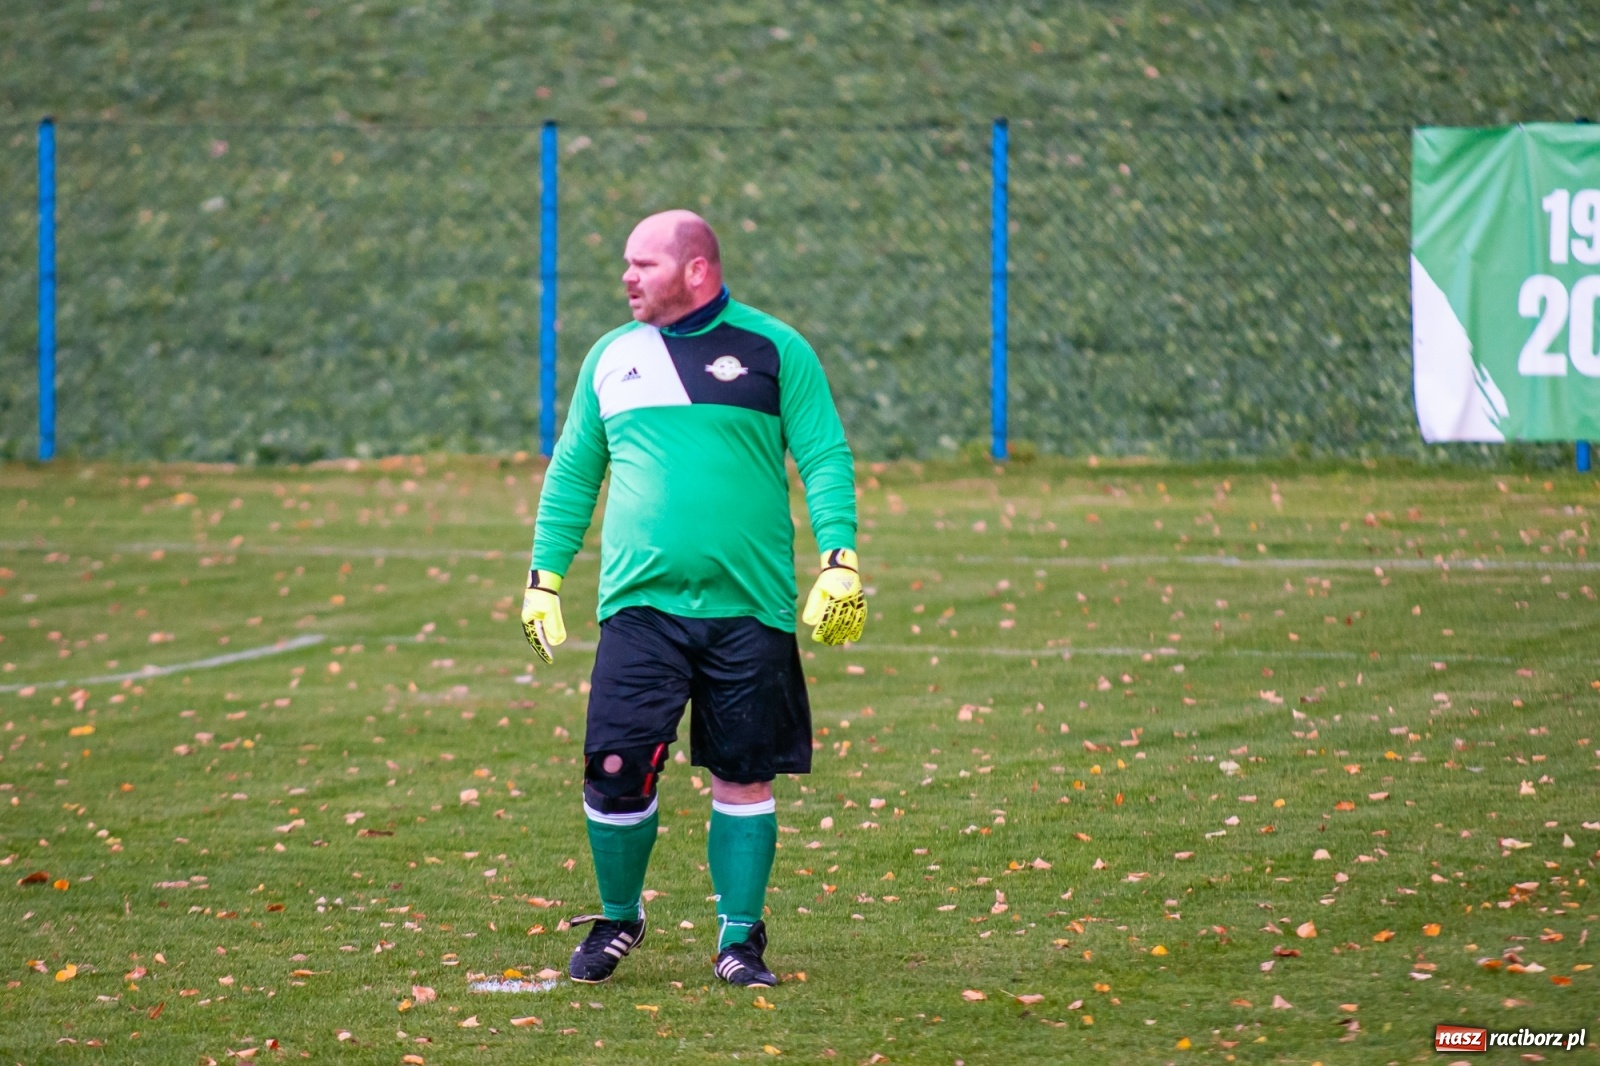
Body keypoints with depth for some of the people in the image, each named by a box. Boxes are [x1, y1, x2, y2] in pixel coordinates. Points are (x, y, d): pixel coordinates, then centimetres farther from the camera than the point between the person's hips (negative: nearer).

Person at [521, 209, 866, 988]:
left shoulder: (774, 351, 2)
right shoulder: (611, 358, 12)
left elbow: (825, 457, 0)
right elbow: (572, 472, 18)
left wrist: (839, 559, -11)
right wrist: (544, 577, 13)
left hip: (750, 606, -2)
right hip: (639, 604, 2)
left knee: (744, 777, 3)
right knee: (616, 770, -6)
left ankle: (739, 938, 15)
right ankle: (618, 918, 15)